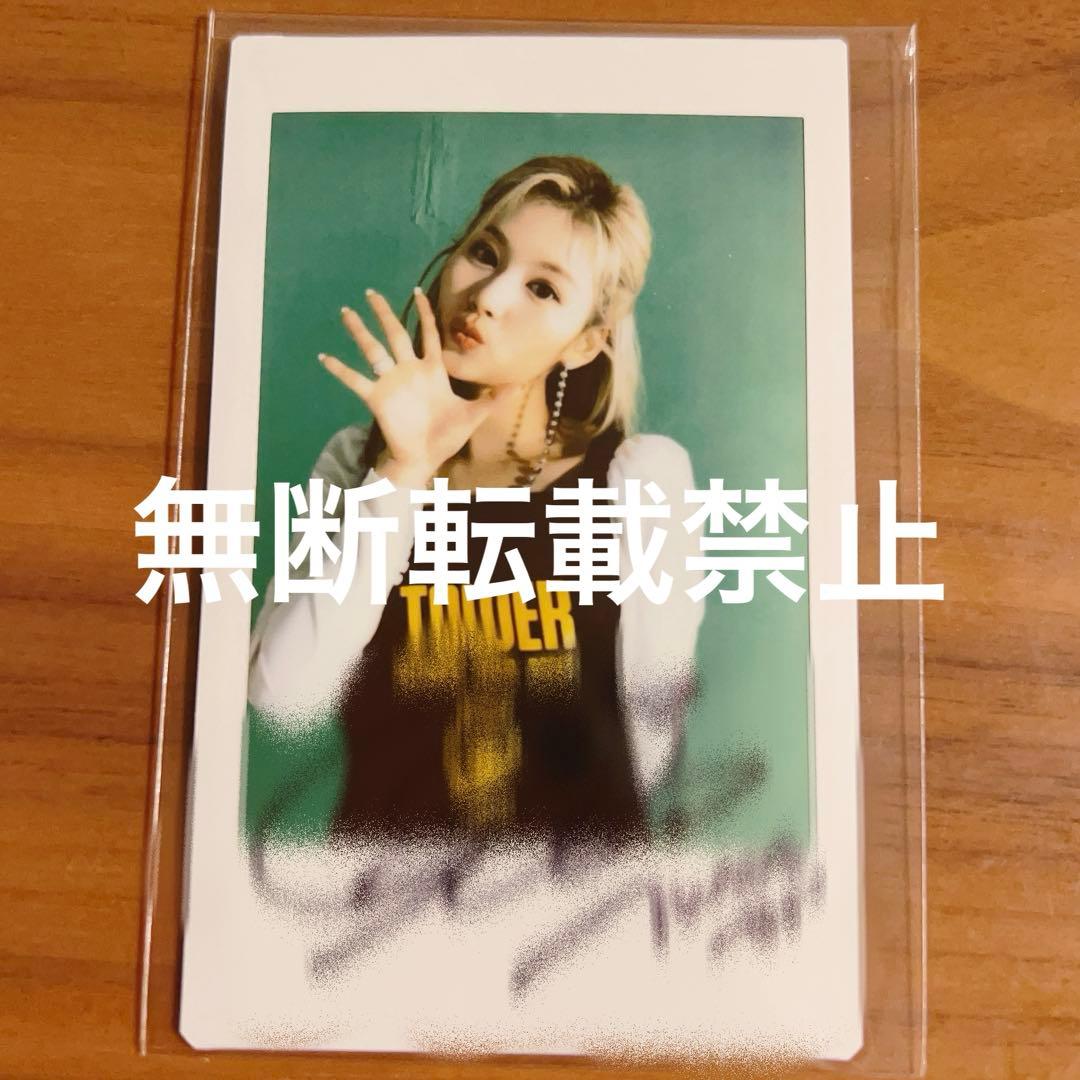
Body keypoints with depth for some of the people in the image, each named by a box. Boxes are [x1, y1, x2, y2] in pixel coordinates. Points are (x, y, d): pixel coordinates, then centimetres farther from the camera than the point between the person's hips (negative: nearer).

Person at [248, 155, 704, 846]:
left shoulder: (641, 473, -5)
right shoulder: (361, 460, 3)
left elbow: (651, 732, -4)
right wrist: (403, 474, -13)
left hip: (579, 832, -1)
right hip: (383, 831, 1)